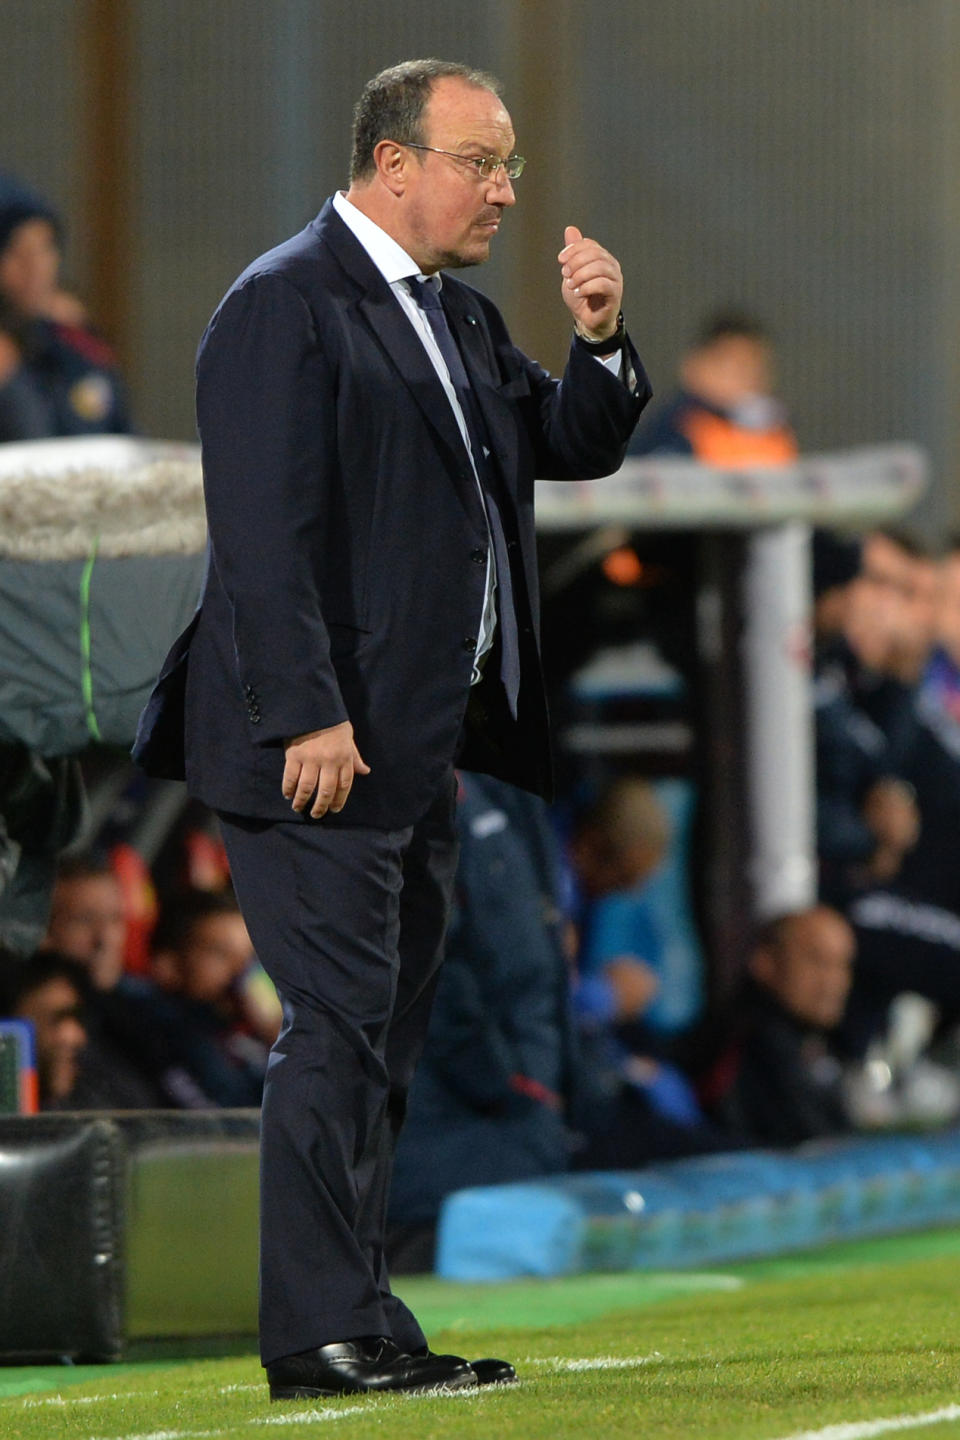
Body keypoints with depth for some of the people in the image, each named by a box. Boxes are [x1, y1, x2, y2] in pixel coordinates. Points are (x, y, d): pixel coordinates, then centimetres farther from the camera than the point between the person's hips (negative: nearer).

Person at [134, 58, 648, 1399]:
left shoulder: (458, 317, 17)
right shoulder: (286, 305, -10)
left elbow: (575, 448, 20)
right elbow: (265, 530, -17)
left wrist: (600, 340, 1)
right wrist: (308, 716, -22)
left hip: (424, 749, 9)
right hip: (326, 740, -9)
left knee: (384, 1040, 10)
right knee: (339, 1029, -10)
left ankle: (358, 1329, 15)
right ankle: (323, 1333, -8)